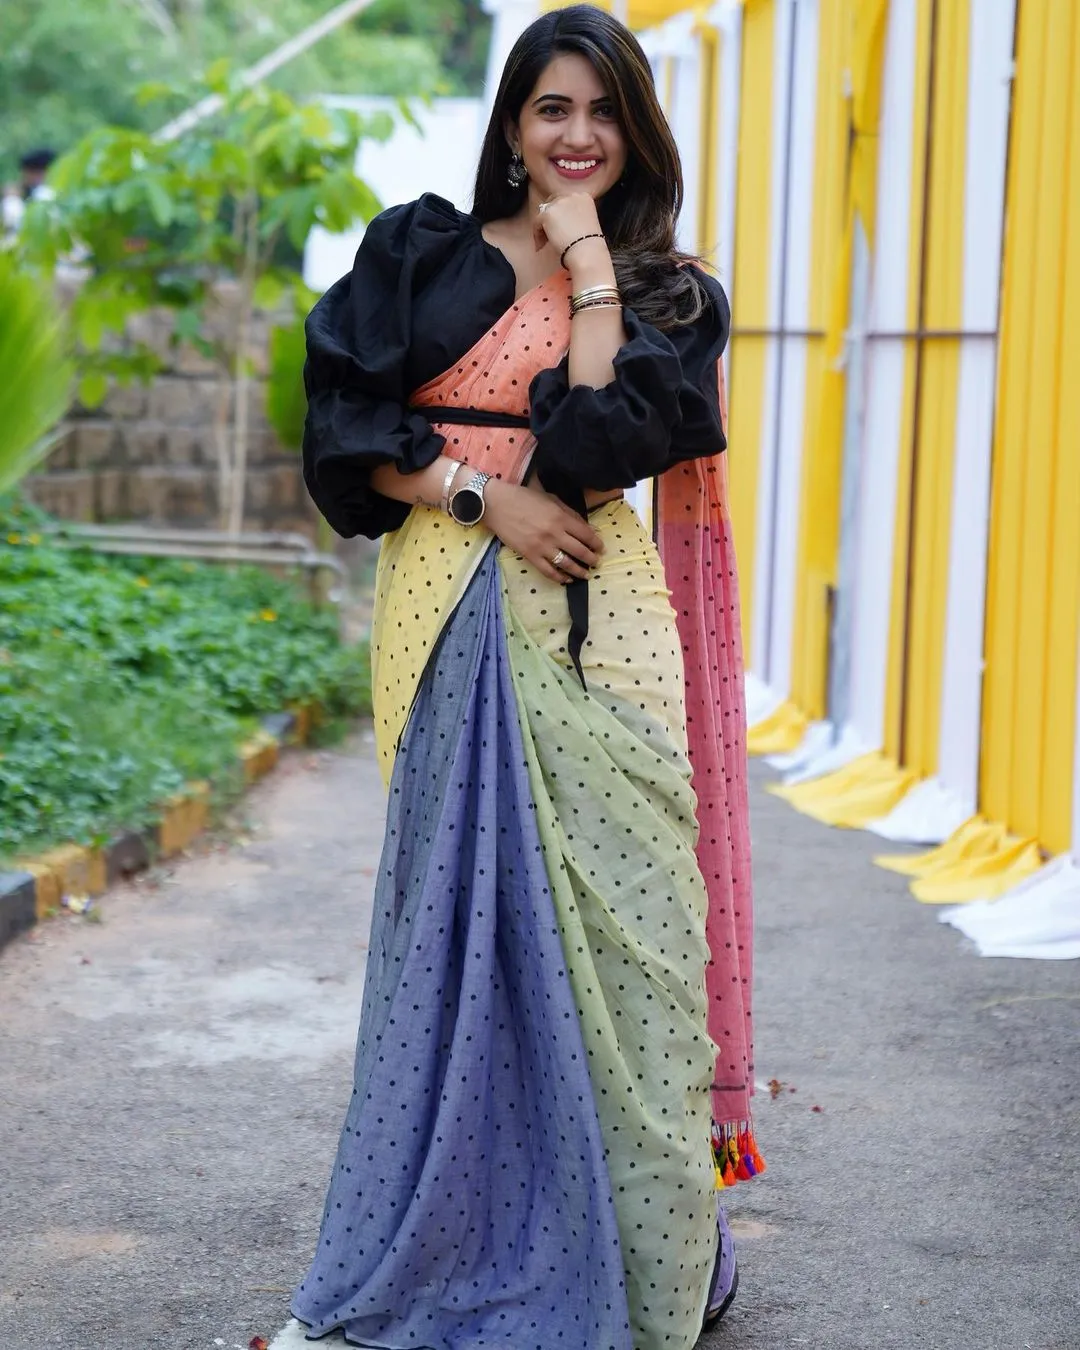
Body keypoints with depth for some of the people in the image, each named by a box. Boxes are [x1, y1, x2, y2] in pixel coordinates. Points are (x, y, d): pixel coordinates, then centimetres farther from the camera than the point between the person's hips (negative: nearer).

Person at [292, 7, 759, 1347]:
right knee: (460, 904, 0)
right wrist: (483, 494, -9)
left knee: (601, 907, -5)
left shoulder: (670, 294, 11)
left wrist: (590, 254, -2)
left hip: (593, 629, 0)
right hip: (450, 617, 0)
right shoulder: (419, 253, 11)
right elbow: (344, 421, 3)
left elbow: (607, 433, -8)